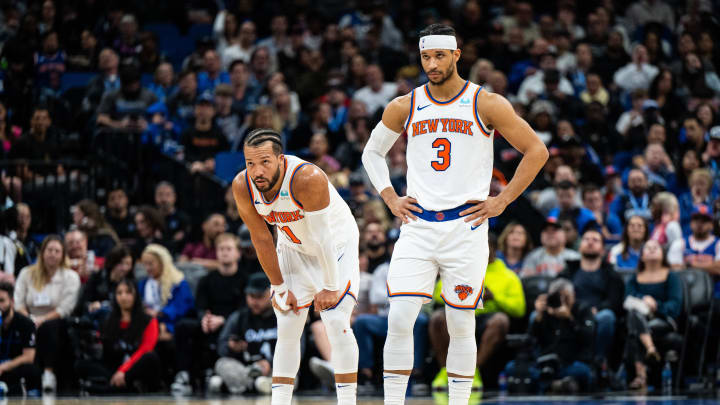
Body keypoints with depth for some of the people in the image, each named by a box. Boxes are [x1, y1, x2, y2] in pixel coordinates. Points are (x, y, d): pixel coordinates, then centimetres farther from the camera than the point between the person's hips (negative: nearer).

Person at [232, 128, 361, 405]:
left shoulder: (307, 179, -36)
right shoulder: (242, 187, -21)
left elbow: (322, 238, -28)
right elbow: (261, 240, -8)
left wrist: (329, 287, -22)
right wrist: (279, 287, -5)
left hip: (336, 246, -4)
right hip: (293, 249, 5)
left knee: (336, 323, -14)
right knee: (287, 328, 0)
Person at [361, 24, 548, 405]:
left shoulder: (486, 104, -2)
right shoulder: (404, 107, 6)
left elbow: (536, 150, 2)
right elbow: (372, 152, 21)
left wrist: (501, 201, -2)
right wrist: (390, 199, 8)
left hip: (466, 225, -2)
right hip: (417, 225, 2)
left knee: (461, 324, 3)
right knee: (399, 319, -9)